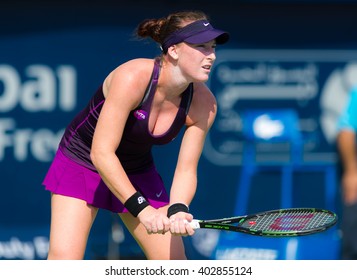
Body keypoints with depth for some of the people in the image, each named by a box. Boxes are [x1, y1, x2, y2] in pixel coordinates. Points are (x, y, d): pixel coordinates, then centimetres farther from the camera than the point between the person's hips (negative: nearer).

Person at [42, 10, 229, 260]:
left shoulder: (203, 103, -17)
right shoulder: (132, 77, -33)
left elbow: (186, 170, -12)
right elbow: (101, 153, -33)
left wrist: (177, 210, -33)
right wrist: (142, 209, -36)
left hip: (138, 172, 5)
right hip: (82, 162, -5)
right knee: (63, 258, -21)